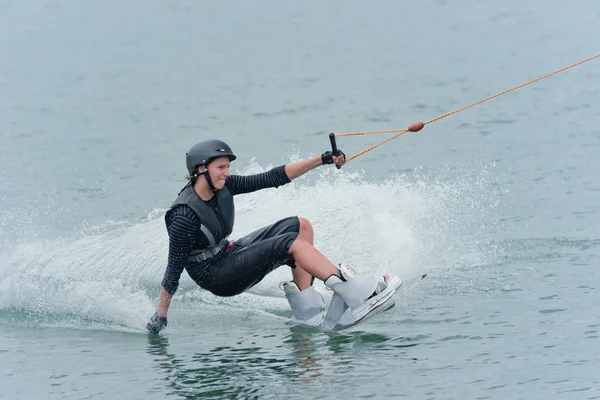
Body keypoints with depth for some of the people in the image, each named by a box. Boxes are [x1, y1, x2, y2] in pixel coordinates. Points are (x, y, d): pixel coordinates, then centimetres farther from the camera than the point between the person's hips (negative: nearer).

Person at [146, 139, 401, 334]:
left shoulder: (223, 187, -4)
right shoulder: (186, 216, -26)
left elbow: (272, 179, -1)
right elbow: (174, 268, -22)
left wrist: (322, 160, -4)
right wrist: (159, 316, -20)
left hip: (229, 255, 10)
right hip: (216, 278, -10)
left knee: (300, 226, 2)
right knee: (291, 243, -21)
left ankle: (306, 308, -4)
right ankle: (355, 293, -25)